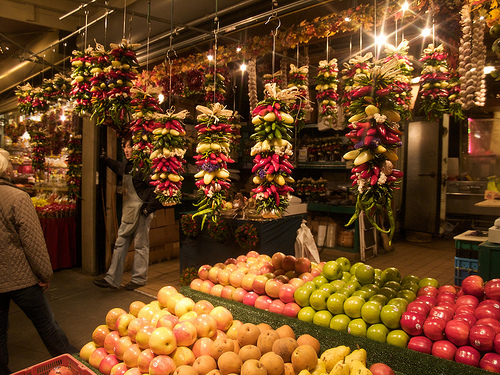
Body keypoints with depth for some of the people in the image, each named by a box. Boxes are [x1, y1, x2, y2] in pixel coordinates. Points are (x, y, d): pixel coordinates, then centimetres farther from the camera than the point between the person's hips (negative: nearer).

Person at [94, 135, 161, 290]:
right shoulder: (127, 165, 12)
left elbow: (155, 188, -19)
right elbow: (117, 167, 37)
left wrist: (149, 206, -21)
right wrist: (105, 159, 32)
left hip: (141, 211, -9)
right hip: (128, 212, 9)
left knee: (140, 245, 4)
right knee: (120, 244, 11)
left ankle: (139, 279, 18)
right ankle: (112, 279, 19)